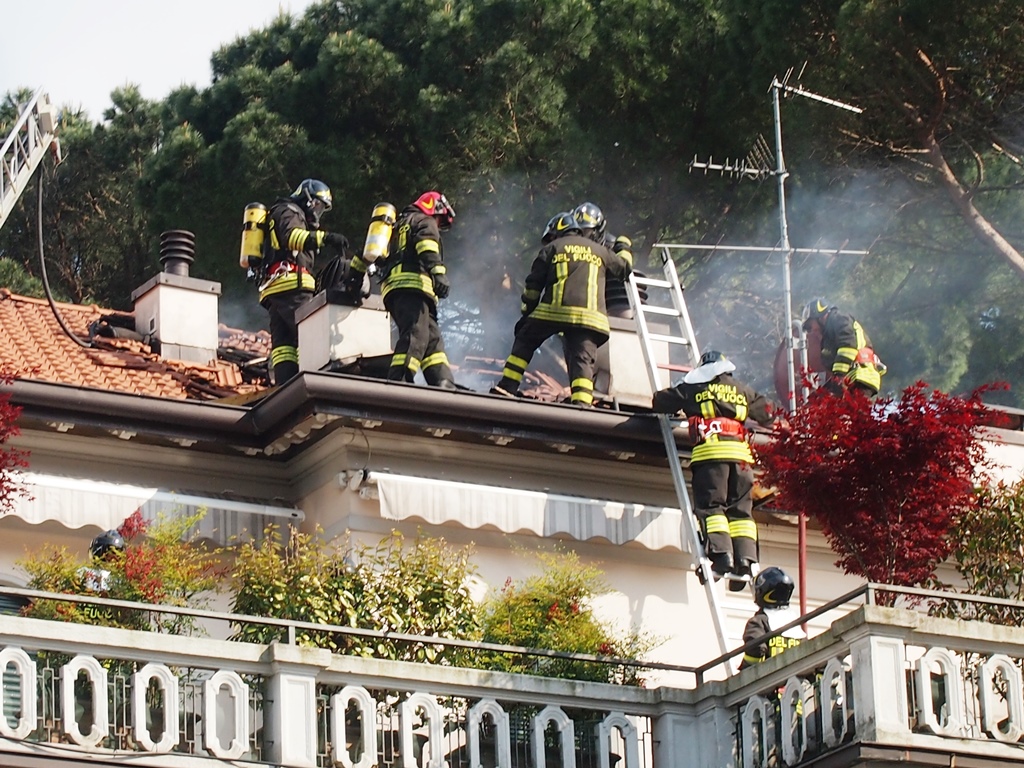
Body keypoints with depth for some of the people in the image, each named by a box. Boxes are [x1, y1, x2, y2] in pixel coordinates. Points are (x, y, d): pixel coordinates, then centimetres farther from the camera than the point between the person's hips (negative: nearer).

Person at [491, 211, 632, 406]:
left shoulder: (551, 249, 17)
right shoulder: (599, 250, 24)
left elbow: (533, 286, 11)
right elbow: (624, 267, 37)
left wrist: (525, 315, 16)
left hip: (553, 310, -1)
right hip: (589, 315, 1)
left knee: (524, 343, 16)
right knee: (582, 358, -5)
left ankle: (508, 387, 9)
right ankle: (582, 403, -27)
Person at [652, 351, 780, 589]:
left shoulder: (694, 388, 14)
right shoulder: (742, 391, 23)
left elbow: (660, 402, 18)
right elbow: (768, 415, 30)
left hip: (710, 452, -3)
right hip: (740, 454, 3)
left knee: (710, 506, -6)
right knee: (741, 510, 5)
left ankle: (721, 554, -24)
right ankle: (746, 560, -8)